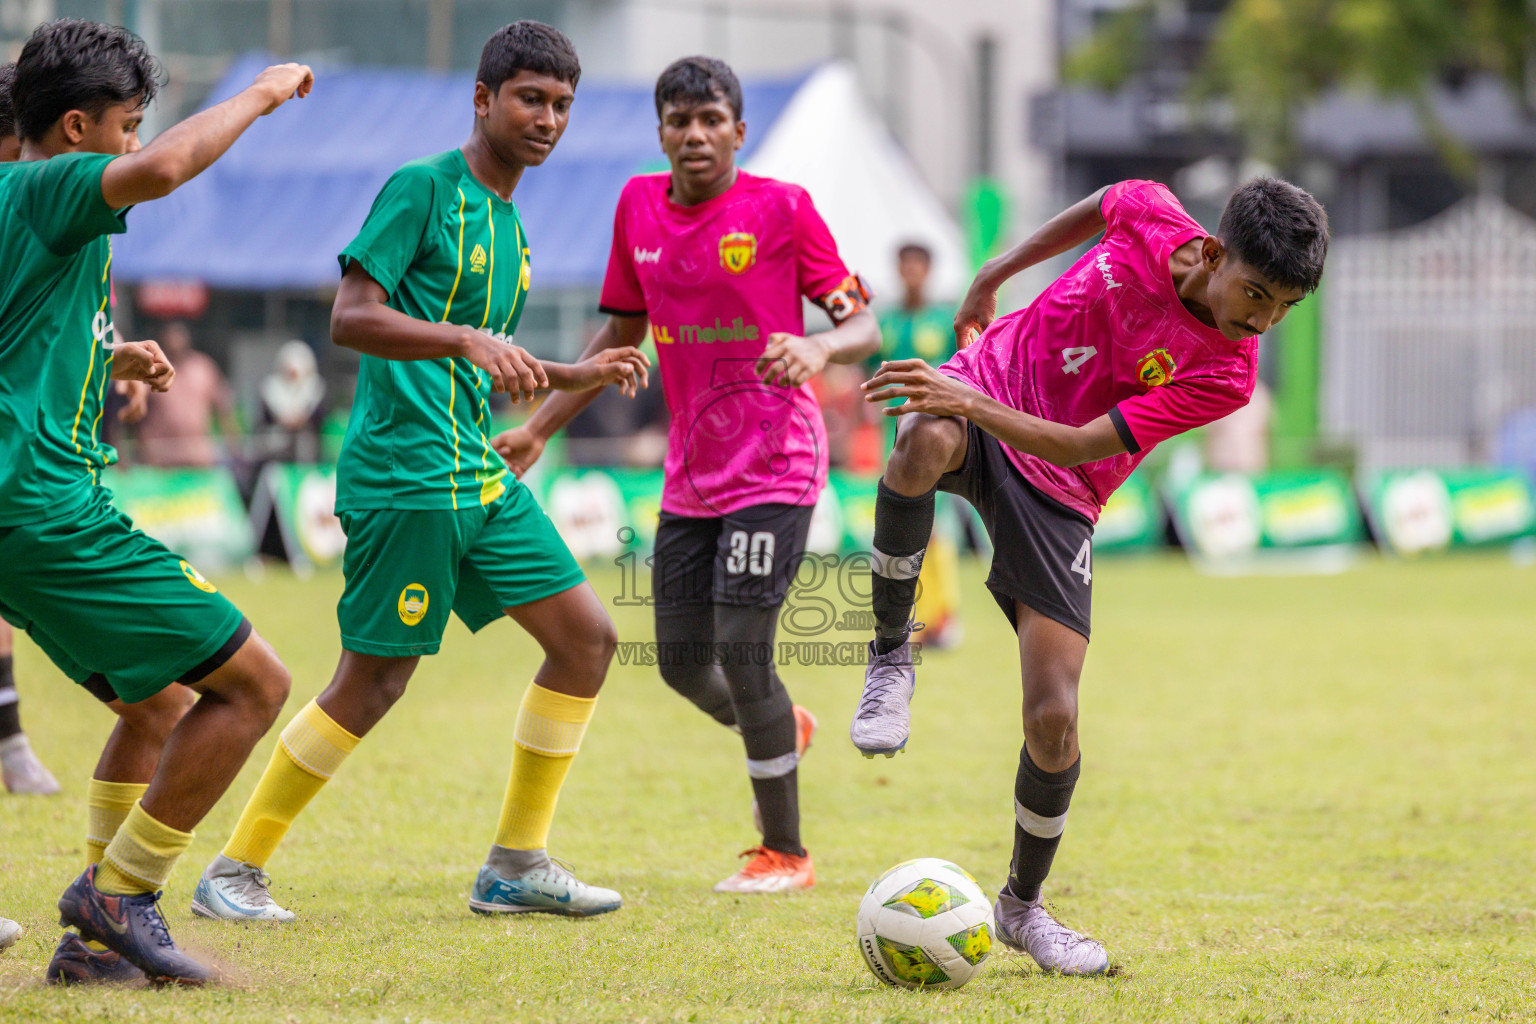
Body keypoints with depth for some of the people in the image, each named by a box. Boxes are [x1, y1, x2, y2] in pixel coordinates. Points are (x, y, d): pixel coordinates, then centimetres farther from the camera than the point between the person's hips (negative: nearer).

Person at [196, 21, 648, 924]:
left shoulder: (506, 221, 18)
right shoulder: (423, 189, -8)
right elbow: (351, 318, -18)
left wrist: (572, 377, 23)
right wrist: (467, 339, -28)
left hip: (480, 476, 9)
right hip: (404, 470, -9)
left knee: (587, 637, 4)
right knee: (374, 682, -6)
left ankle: (518, 865, 11)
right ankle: (235, 871, 4)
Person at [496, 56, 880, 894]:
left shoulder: (780, 208, -8)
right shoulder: (638, 208, 6)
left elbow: (864, 326, -7)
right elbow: (621, 333, 18)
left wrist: (819, 346, -30)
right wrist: (538, 429, 15)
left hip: (774, 468, -6)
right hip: (691, 473, 6)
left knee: (741, 648, -12)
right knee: (682, 661, 7)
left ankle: (785, 852, 1)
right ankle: (777, 728, 41)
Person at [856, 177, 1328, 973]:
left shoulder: (1224, 376, -18)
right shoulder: (1149, 217, -14)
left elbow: (1082, 446, -23)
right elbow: (1095, 209, 13)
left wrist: (971, 405, -36)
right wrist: (993, 276, 20)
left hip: (1056, 495, 0)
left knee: (1054, 720, -8)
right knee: (925, 444, -40)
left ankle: (1022, 906, 19)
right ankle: (890, 654, -18)